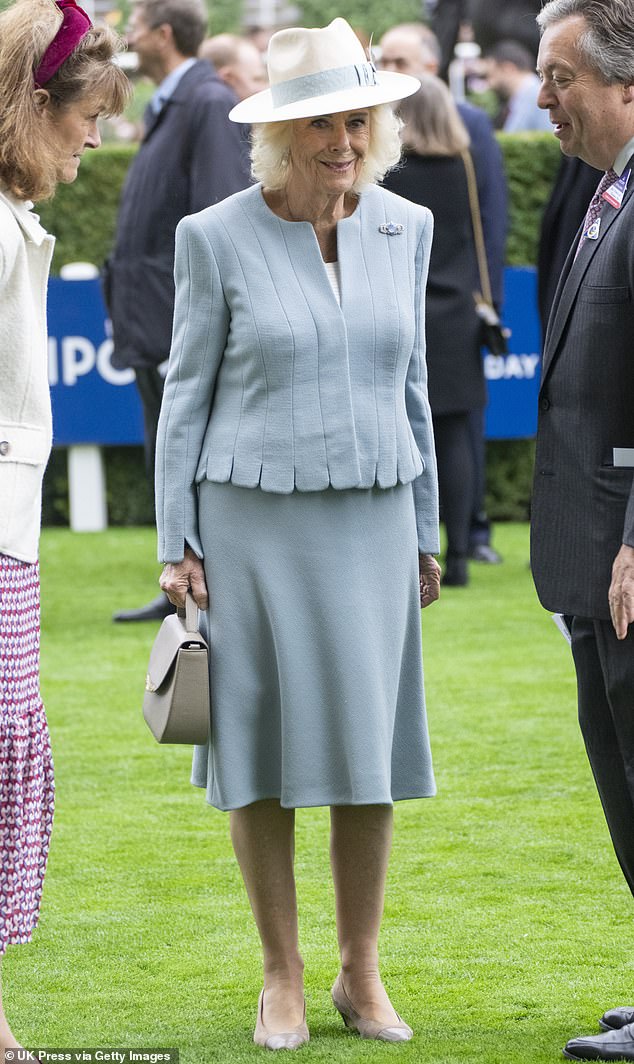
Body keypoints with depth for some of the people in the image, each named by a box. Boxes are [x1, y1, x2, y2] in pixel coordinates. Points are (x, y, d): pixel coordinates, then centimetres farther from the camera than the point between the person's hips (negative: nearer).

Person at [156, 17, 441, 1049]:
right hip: (253, 523, -3)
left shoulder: (403, 228, 4)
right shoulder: (217, 238, -5)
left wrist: (425, 531, 13)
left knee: (369, 746, 4)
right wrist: (176, 544, -4)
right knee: (262, 752, 2)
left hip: (370, 522, 3)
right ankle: (283, 977, 13)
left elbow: (408, 382, 13)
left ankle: (362, 974, 16)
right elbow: (186, 391, 0)